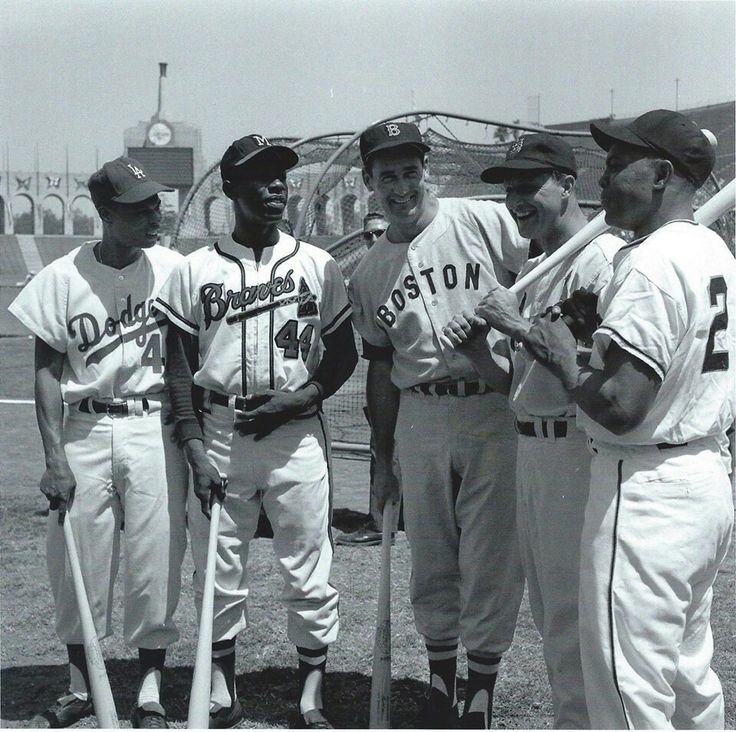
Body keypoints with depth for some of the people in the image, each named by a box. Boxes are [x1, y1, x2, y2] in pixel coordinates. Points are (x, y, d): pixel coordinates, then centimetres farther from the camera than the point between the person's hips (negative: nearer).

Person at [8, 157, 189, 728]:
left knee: (155, 559, 2)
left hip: (154, 428, 0)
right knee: (77, 560, 5)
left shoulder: (172, 269, -1)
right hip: (84, 430, 0)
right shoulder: (63, 277, -3)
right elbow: (47, 370, -1)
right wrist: (54, 456, -7)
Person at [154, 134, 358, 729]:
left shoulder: (317, 265, 6)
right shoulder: (195, 271, 4)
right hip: (218, 434, 0)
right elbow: (180, 366, 4)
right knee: (218, 570, 7)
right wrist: (195, 449, -5)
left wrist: (301, 397, -9)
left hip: (298, 434, 0)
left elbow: (344, 355, 8)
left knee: (309, 573, 2)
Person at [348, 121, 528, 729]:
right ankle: (440, 681, 31)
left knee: (491, 557, 1)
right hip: (420, 418, 4)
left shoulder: (489, 222, -3)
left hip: (495, 410, -4)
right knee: (430, 559, 13)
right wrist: (382, 458, 15)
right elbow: (381, 368, 15)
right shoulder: (368, 273, 10)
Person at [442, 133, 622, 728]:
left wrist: (520, 325, -20)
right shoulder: (531, 269, 17)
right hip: (531, 448, 10)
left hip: (577, 450, -10)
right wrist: (475, 347, 2)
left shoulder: (603, 256, -12)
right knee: (549, 609, 18)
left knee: (573, 614, -3)